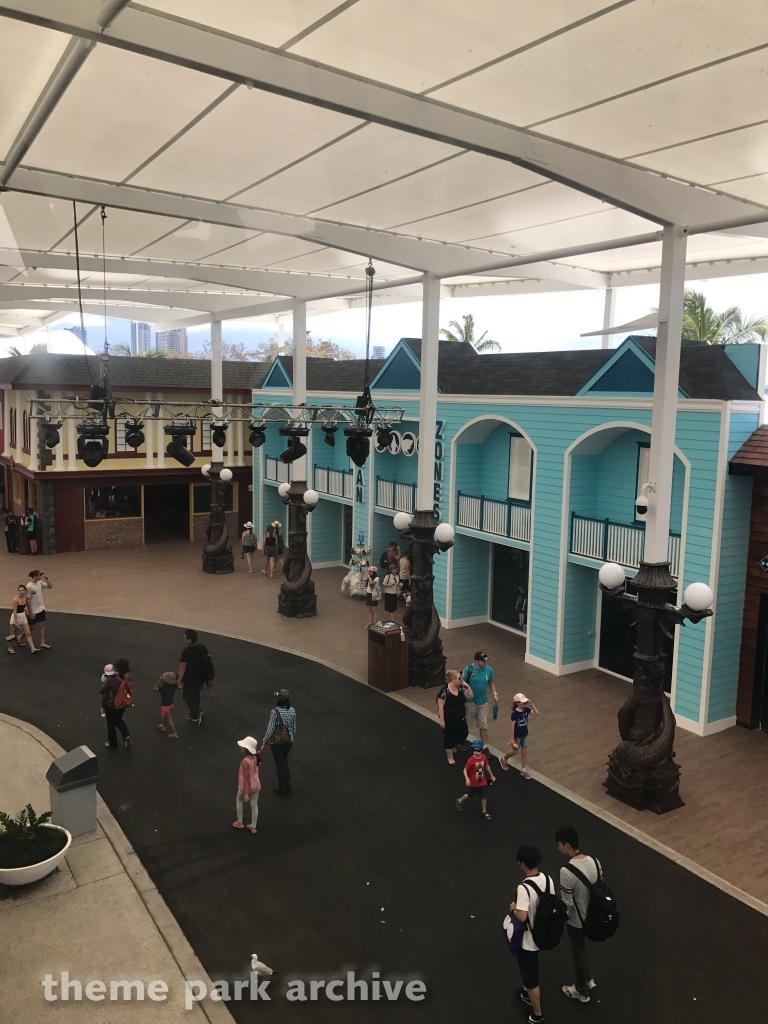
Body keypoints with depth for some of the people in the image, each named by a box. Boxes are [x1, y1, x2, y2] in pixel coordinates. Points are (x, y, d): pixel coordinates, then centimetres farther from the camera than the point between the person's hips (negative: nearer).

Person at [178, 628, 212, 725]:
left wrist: (180, 681, -9)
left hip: (190, 679, -7)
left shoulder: (186, 652, -26)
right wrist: (206, 676, 19)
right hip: (201, 677, 7)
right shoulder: (203, 647, -5)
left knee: (187, 696, 12)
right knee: (195, 695, 23)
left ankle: (197, 714, 0)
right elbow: (207, 661, 6)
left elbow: (182, 668, -20)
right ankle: (194, 715, 34)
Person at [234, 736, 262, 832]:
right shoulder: (255, 757, -6)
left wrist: (246, 794, -21)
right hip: (256, 786, 6)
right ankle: (253, 827, 28)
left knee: (238, 800, 23)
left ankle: (239, 822, 33)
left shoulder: (245, 762, -28)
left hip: (246, 787, -6)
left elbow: (246, 778, -25)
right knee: (254, 805, 16)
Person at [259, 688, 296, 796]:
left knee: (279, 764, 11)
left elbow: (270, 729, -18)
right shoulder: (292, 710, -6)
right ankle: (288, 785, 33)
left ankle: (282, 790, 23)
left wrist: (264, 742, -7)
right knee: (284, 761, 27)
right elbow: (293, 727, 3)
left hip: (277, 741, -5)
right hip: (288, 740, 5)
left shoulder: (275, 712, -22)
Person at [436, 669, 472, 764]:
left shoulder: (461, 688, -3)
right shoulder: (445, 690, -22)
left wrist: (467, 686, -14)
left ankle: (454, 748, 45)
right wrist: (442, 720, -16)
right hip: (449, 720, -6)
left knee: (462, 735, 14)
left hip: (460, 719, 6)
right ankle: (450, 757, 29)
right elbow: (440, 706, -18)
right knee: (449, 738, 9)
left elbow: (470, 696, 2)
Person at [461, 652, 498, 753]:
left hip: (483, 702, 2)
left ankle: (485, 747, 18)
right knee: (467, 723, 15)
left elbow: (491, 683, 7)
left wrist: (495, 693, -7)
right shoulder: (469, 669, -20)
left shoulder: (489, 670, -8)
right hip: (470, 701, -2)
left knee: (483, 725, 7)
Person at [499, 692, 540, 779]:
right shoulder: (515, 713, -24)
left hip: (525, 735, 5)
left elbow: (537, 713, -7)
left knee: (524, 752, 11)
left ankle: (524, 769, 24)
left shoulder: (526, 710, -8)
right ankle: (503, 758, 39)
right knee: (515, 751, 12)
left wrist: (532, 705, -20)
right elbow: (512, 726, -20)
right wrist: (511, 738, -16)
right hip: (517, 736, -5)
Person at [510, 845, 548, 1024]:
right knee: (528, 970, 32)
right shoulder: (546, 878, -10)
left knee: (531, 977, 14)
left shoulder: (524, 887, -34)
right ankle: (526, 994, 54)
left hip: (528, 939, -8)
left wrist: (513, 908, -16)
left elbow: (522, 916, -35)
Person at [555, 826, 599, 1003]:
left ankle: (582, 992, 38)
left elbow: (567, 903, -24)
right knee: (582, 948, 31)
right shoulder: (594, 861, -13)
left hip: (576, 920, -6)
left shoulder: (566, 871, -33)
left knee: (578, 953, 18)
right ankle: (588, 979, 48)